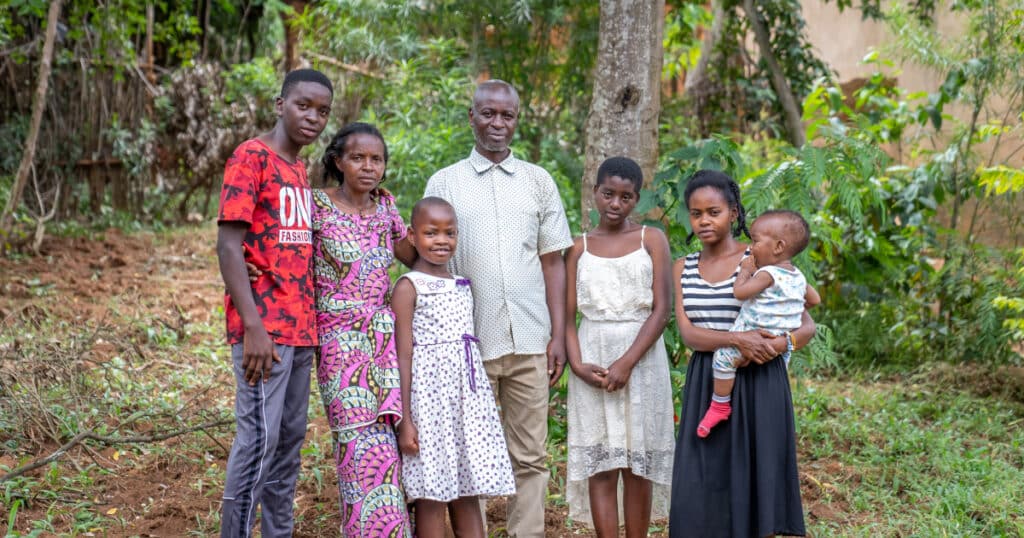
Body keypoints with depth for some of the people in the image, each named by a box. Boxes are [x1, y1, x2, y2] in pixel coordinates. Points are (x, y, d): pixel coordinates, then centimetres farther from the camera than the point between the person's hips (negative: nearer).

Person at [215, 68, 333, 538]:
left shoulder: (301, 172, 17)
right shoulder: (252, 157, -7)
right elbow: (228, 244, -13)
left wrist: (313, 323, 14)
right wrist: (253, 326, -20)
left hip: (300, 326, 8)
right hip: (264, 325, -8)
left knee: (290, 437, 10)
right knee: (260, 438, -8)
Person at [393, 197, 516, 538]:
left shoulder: (462, 286, 14)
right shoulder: (409, 287, -5)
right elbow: (403, 356, -9)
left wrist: (483, 403, 16)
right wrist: (404, 419, -14)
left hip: (468, 397, 6)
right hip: (429, 397, -6)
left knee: (468, 493, 7)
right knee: (432, 497, -1)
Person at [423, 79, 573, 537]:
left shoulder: (538, 181, 9)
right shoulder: (444, 184, 5)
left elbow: (552, 261, 9)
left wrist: (558, 335, 3)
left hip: (529, 342, 2)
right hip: (469, 341, -1)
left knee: (530, 456, 4)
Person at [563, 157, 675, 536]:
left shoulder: (651, 240, 2)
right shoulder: (580, 247, 7)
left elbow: (662, 309, -5)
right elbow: (567, 315, 5)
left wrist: (626, 363, -15)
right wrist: (577, 365, -12)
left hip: (642, 357, -1)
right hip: (593, 358, 1)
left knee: (638, 464, 4)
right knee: (600, 464, 0)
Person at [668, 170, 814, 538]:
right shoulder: (682, 269, 9)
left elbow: (807, 326, 0)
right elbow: (688, 334, -5)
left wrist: (777, 345, -21)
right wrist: (737, 339, -22)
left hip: (756, 386, -3)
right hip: (706, 387, 3)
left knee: (755, 484, -1)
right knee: (701, 491, 0)